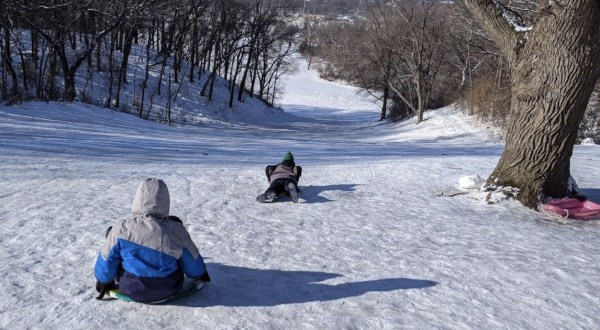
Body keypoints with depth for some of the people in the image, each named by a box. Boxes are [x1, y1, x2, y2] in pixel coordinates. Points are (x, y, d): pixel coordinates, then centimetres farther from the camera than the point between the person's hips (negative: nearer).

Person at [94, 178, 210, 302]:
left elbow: (106, 262, -7)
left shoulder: (121, 230, -22)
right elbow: (193, 261, -7)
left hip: (131, 290, 0)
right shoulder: (176, 231, -22)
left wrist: (102, 281, 14)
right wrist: (201, 274, 16)